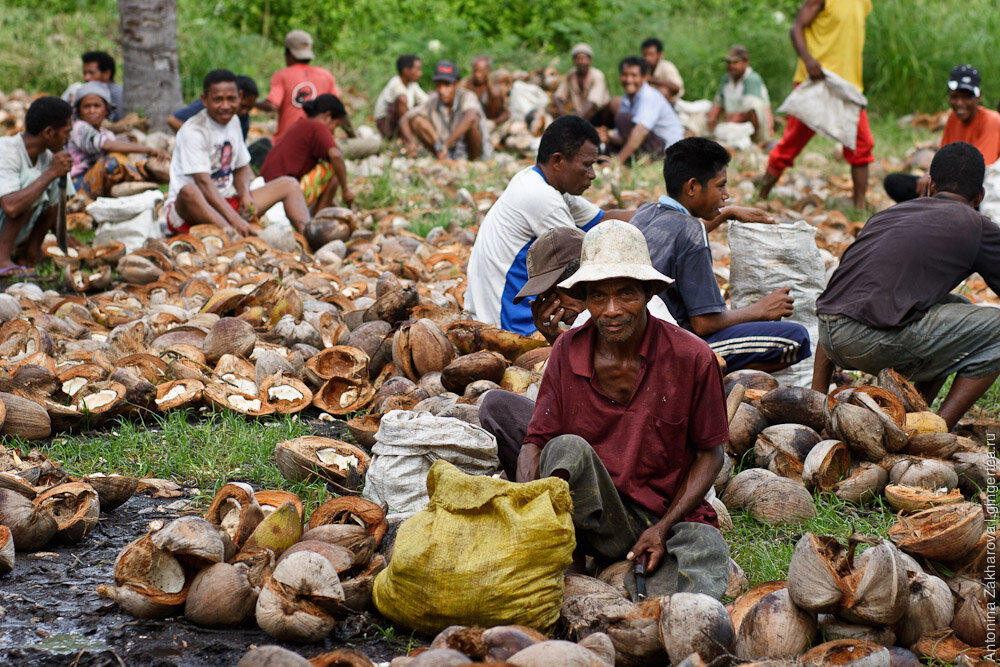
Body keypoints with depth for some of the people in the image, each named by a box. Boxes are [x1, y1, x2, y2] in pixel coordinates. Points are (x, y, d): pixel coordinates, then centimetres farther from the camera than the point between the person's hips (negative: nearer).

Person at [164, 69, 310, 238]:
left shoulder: (233, 121, 9)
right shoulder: (193, 131, -16)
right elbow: (203, 182, -26)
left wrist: (245, 195, -6)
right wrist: (235, 219, -38)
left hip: (227, 202, 8)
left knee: (288, 184, -3)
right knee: (189, 191, -42)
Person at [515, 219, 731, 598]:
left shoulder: (691, 358, -7)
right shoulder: (568, 351, -2)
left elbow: (710, 453, 2)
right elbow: (535, 442, 0)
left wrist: (663, 527, -10)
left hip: (673, 518, -2)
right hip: (596, 517, 2)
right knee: (568, 449, -31)